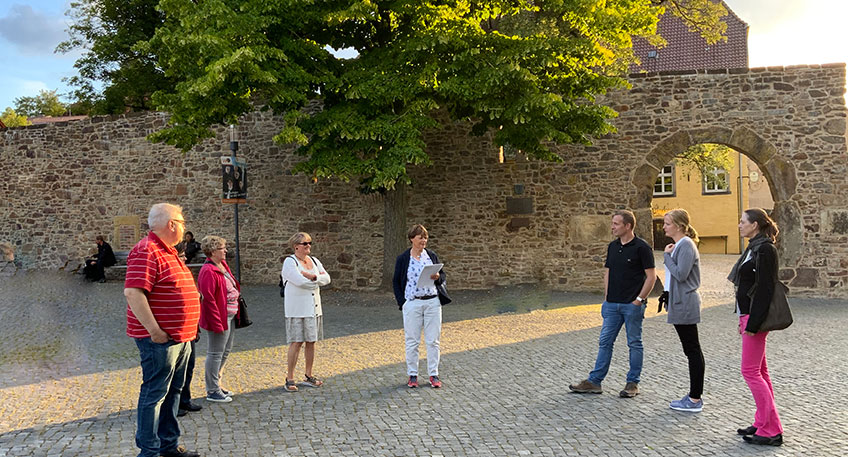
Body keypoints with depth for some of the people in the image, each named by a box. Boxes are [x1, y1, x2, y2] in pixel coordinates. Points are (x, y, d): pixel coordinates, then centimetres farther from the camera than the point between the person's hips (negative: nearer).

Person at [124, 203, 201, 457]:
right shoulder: (147, 252, -16)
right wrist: (155, 331, -24)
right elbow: (133, 293, -26)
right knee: (155, 393, -1)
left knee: (173, 391, 17)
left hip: (180, 338, 10)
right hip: (160, 340, -10)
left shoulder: (168, 252, 17)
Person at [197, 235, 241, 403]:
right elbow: (208, 299, -22)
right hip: (220, 318, -10)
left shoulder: (223, 266, 11)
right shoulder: (208, 271, -18)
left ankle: (215, 384, 31)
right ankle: (212, 391, 8)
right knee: (216, 353, -1)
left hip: (230, 316, 10)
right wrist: (217, 323, -22)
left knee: (225, 351, 19)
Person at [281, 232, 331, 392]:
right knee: (296, 343, -8)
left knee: (311, 342, 9)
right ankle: (290, 379, -2)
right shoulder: (290, 262, -6)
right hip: (297, 310, -6)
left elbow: (326, 278, 3)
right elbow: (299, 281, -20)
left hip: (314, 308, 6)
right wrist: (316, 281, -5)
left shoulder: (314, 261, 14)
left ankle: (309, 377, 19)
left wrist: (312, 276, -13)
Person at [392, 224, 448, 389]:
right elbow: (396, 282, 5)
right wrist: (402, 303, -3)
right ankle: (412, 375, 15)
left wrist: (437, 277, -9)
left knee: (433, 340, 4)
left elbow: (443, 275, 15)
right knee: (412, 341, 4)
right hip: (412, 303, -2)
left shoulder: (432, 256, 7)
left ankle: (433, 374, 14)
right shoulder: (402, 259, 0)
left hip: (432, 302, 2)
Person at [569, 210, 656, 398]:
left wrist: (639, 299, -13)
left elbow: (651, 276, -10)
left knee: (634, 343, 5)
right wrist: (606, 297, 10)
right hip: (612, 304, 7)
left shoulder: (641, 247, -10)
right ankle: (594, 381, 11)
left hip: (633, 305, -6)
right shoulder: (612, 246, 10)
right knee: (605, 342, 7)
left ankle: (633, 383, 15)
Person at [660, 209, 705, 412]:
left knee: (692, 350, -5)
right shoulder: (678, 245, 15)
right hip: (680, 303, 10)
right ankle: (694, 395, 21)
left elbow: (681, 274, -22)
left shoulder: (686, 245, -14)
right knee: (691, 350, 13)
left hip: (685, 304, -10)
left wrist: (667, 255, -12)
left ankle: (695, 399, 1)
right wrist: (667, 296, 17)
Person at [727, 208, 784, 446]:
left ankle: (772, 430, -1)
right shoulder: (754, 248, 15)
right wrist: (744, 319, 20)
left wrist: (753, 323, -21)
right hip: (748, 314, 10)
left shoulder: (765, 249, -16)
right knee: (759, 371, 14)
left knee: (750, 371, -7)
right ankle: (763, 423, 23)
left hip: (756, 316, -10)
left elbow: (765, 288, -20)